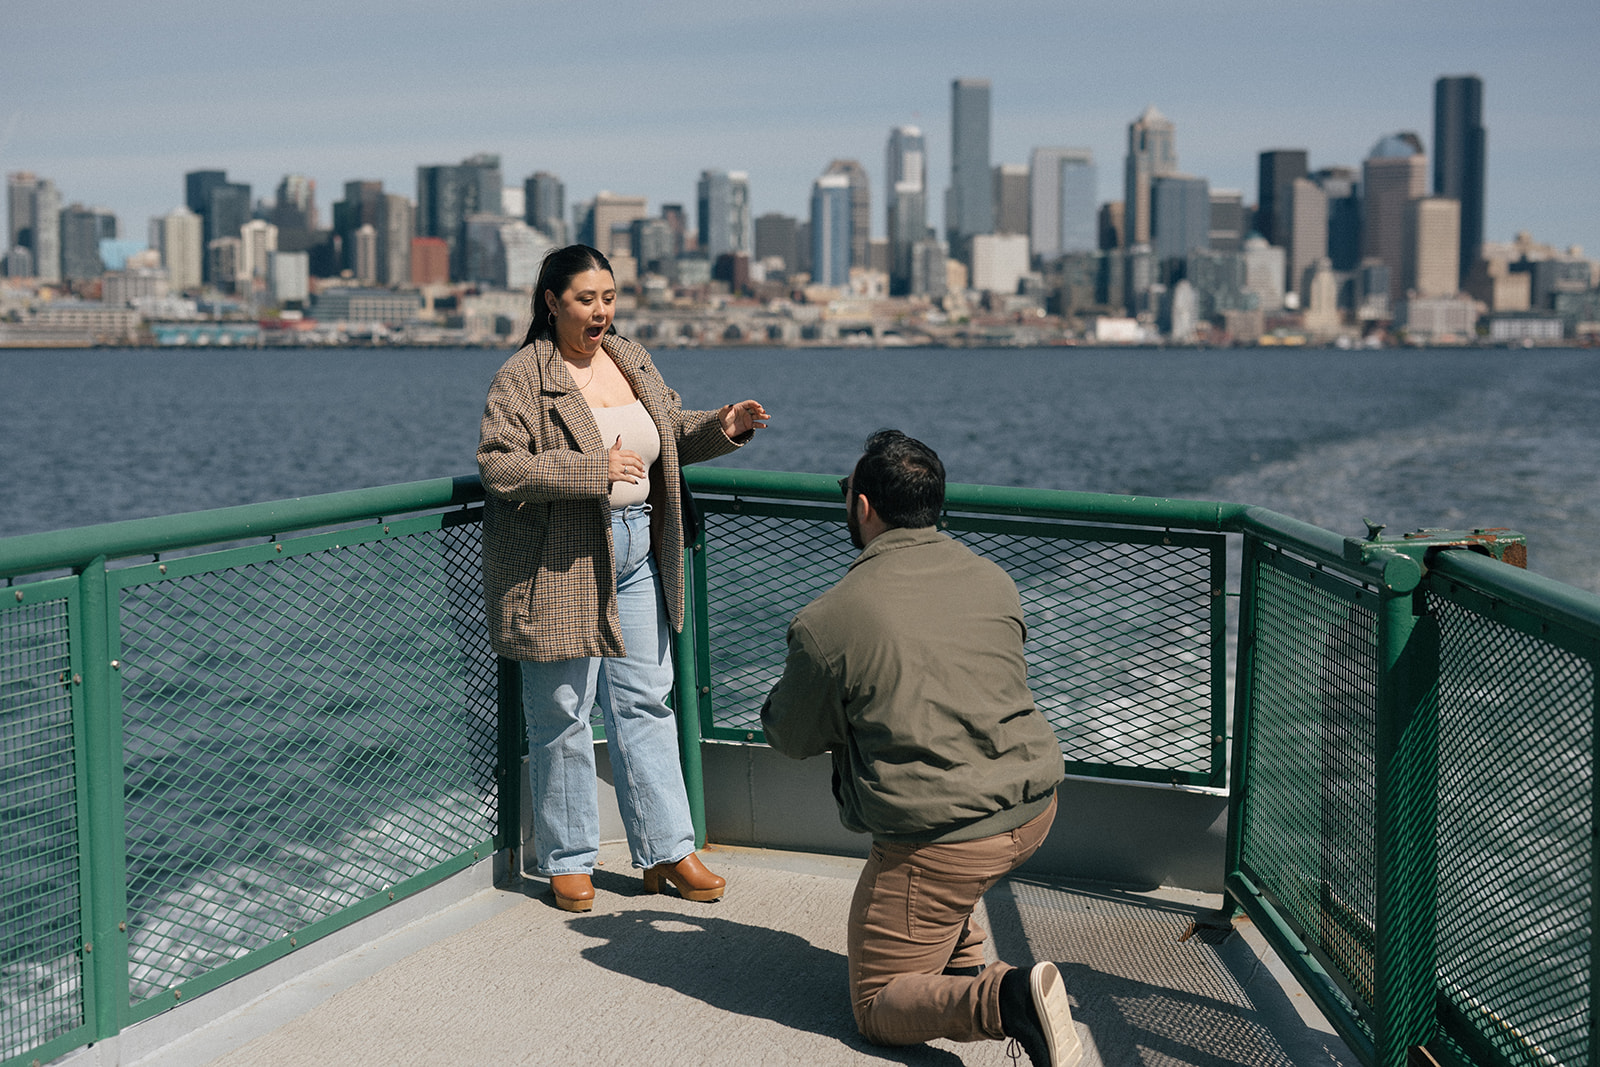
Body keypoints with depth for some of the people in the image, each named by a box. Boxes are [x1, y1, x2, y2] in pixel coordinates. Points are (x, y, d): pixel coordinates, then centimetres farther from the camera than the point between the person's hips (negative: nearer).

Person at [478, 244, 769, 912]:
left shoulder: (631, 358, 10)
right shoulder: (522, 378, -11)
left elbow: (671, 434, 21)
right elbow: (499, 467, -20)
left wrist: (723, 427, 1)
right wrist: (595, 469, -25)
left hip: (635, 552, 6)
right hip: (558, 563, -6)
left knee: (646, 702, 9)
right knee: (563, 712, 3)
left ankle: (666, 851, 17)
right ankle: (567, 859, 18)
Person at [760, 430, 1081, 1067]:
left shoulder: (829, 620, -15)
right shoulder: (995, 582, 3)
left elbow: (791, 739, 1)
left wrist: (796, 680, 21)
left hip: (942, 842, -7)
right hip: (1035, 807, 7)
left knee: (878, 1011, 9)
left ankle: (1006, 999, -18)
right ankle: (962, 962, 29)